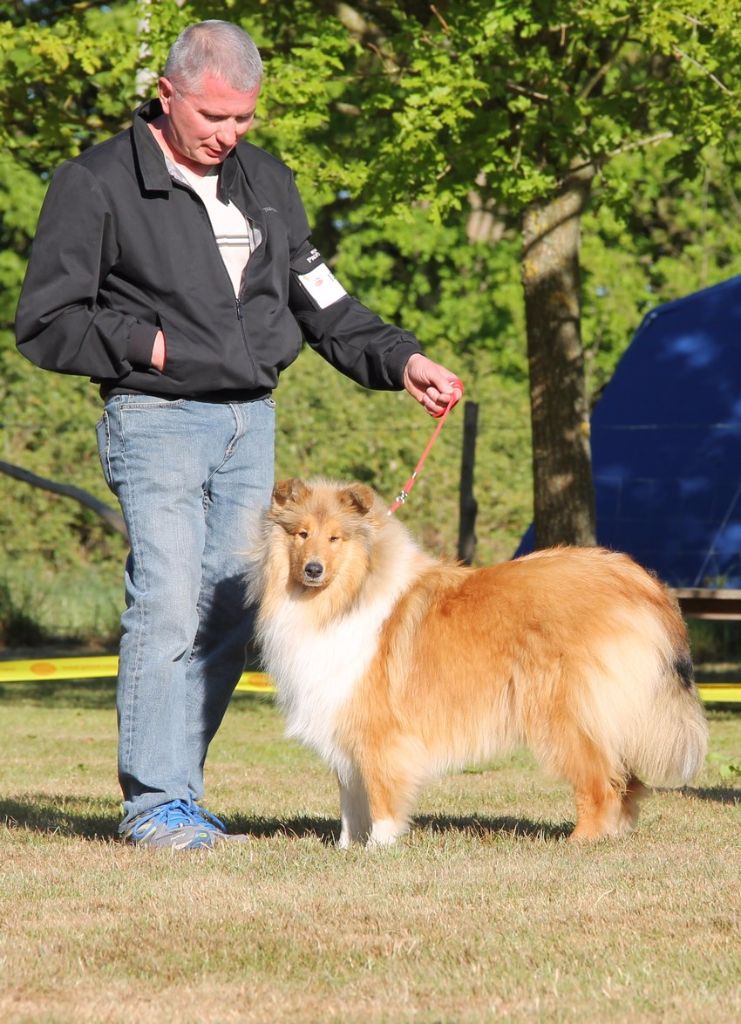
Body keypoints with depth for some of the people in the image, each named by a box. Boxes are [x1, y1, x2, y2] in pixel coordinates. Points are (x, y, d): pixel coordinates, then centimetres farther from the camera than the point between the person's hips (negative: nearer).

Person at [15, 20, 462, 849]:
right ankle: (153, 802, -9)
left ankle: (176, 792, 12)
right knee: (168, 604, -15)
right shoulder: (97, 185, -3)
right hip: (156, 423, -6)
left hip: (251, 423, 6)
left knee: (231, 615, 4)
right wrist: (150, 345, -10)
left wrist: (398, 360, 8)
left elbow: (322, 303, 21)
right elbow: (45, 324, -4)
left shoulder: (265, 182, 16)